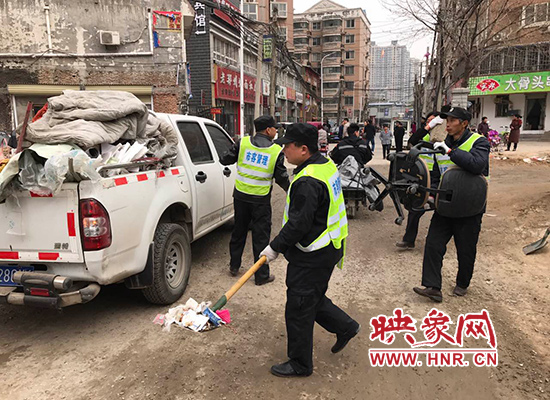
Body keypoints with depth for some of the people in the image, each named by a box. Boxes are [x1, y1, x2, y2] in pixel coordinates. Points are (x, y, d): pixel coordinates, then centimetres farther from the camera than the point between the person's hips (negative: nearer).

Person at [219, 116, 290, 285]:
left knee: (239, 231, 19)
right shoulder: (276, 151, -8)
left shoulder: (243, 143, -4)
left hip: (240, 196, 3)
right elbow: (281, 178, -2)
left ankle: (234, 266, 33)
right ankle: (262, 274, 14)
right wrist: (290, 190, 18)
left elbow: (224, 160, 3)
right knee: (261, 236, 6)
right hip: (261, 200, -3)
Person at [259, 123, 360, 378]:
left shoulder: (307, 182, -27)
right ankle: (345, 327, 37)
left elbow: (299, 224, -26)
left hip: (313, 257, -10)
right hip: (329, 246, 10)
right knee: (313, 297, 25)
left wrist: (275, 247, -13)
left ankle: (300, 364, 21)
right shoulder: (326, 164, 6)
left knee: (299, 308, 5)